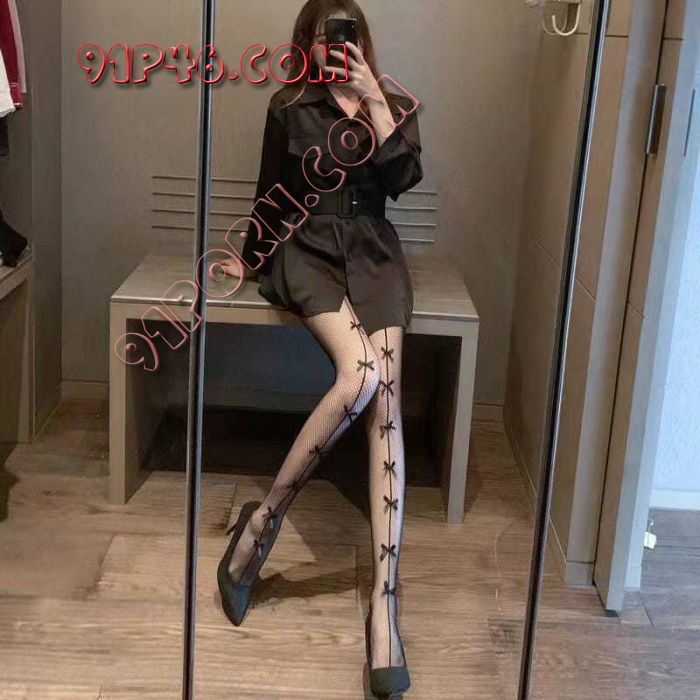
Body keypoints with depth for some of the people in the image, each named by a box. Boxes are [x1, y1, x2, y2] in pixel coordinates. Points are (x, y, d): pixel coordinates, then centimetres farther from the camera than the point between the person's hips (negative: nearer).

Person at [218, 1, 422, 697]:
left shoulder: (394, 104, 12)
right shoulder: (290, 107, 9)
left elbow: (404, 176, -6)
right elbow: (270, 191, 19)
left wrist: (372, 98, -10)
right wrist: (252, 256, 26)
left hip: (372, 254, 2)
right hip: (309, 250, -1)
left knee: (385, 400, -22)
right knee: (362, 374, -31)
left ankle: (384, 604, -27)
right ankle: (264, 520, -16)